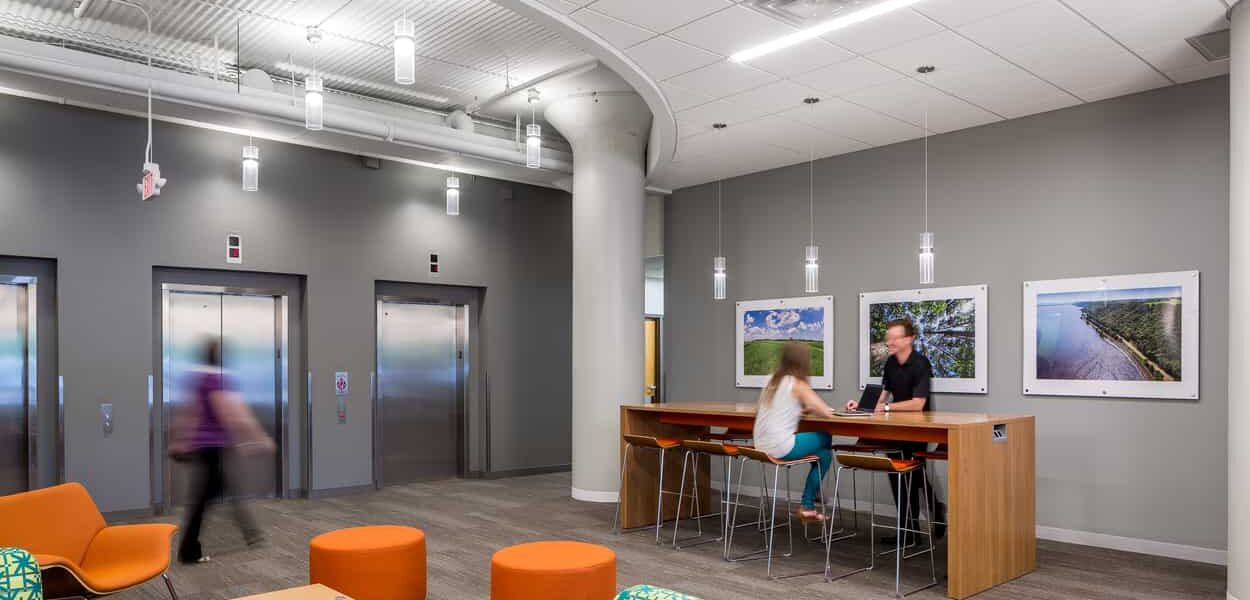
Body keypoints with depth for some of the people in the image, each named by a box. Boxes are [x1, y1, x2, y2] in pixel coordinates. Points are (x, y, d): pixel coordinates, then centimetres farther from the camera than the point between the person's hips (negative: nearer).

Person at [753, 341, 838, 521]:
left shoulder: (773, 382, 12)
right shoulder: (797, 384, -9)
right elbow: (826, 412, -12)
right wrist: (811, 409, 9)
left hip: (762, 446, 7)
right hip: (781, 448, -7)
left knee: (821, 446, 23)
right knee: (826, 442, 15)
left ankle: (809, 503, 27)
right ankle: (808, 505, 19)